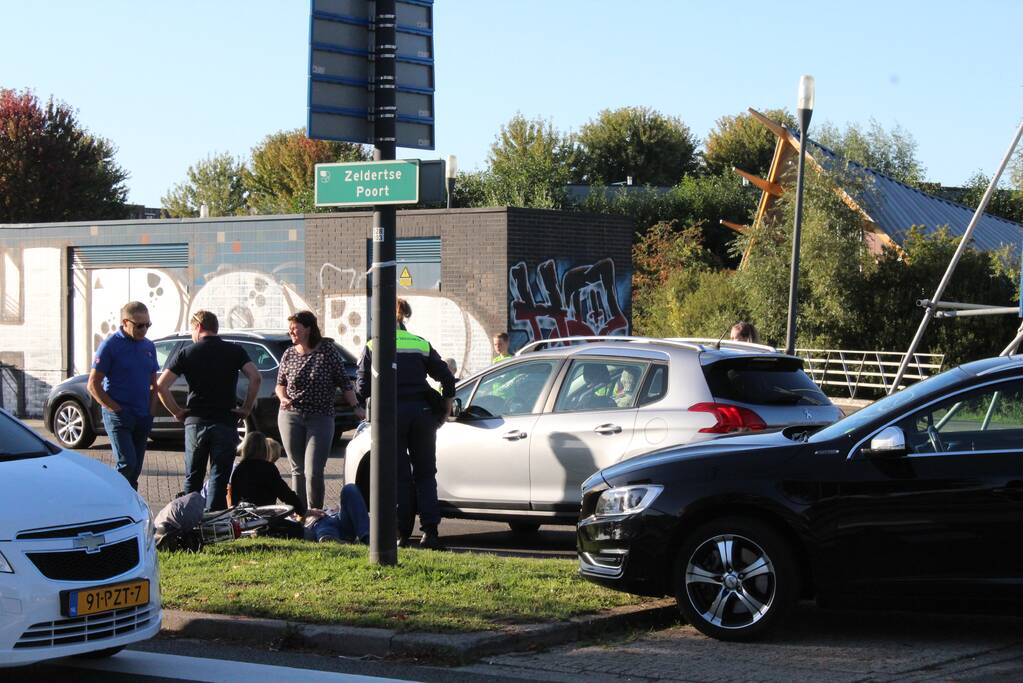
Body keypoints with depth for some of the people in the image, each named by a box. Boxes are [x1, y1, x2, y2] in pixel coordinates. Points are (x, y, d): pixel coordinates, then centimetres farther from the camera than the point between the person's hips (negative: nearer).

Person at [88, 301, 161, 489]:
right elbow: (93, 384, -7)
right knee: (127, 464, -18)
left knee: (136, 468, 8)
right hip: (118, 416, -6)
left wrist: (150, 409, 9)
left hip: (143, 417, 6)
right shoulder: (110, 345, -7)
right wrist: (115, 409, -11)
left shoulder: (148, 346, 12)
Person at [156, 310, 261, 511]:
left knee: (193, 478, 14)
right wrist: (247, 408, -2)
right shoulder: (235, 351, 3)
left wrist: (176, 411, 3)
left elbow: (161, 385, -5)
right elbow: (255, 378, -11)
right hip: (226, 422, -1)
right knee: (219, 477, 2)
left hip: (195, 421, 1)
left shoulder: (187, 353, 3)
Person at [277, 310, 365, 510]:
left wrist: (356, 407, -3)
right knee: (298, 470, 8)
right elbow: (280, 384, 16)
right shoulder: (289, 354, 5)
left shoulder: (328, 351, -4)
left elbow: (344, 382, 1)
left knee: (313, 472, -11)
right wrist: (283, 399, -4)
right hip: (290, 417, 3)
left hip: (320, 419, -3)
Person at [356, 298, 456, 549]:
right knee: (425, 474, 9)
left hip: (391, 414, -2)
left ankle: (402, 534, 5)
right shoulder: (422, 345, 10)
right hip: (422, 412, 2)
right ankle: (430, 531, -1)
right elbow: (447, 378, 7)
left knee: (399, 476, 5)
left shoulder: (374, 347, 3)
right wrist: (445, 409, 18)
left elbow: (363, 387, -1)